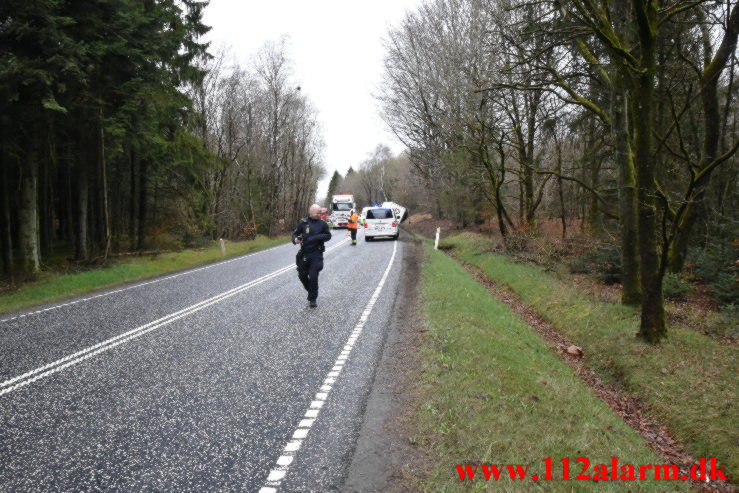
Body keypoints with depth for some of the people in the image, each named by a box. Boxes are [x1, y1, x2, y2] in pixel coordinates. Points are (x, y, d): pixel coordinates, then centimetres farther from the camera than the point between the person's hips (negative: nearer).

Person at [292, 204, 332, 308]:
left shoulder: (322, 224, 0)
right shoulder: (303, 223, 0)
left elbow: (328, 235, 2)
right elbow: (295, 233, 6)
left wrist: (317, 237, -14)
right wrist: (295, 239, -17)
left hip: (316, 255, -2)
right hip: (304, 254, 2)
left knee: (313, 277, -7)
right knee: (302, 275, 10)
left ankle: (313, 299, 7)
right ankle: (310, 291, 37)